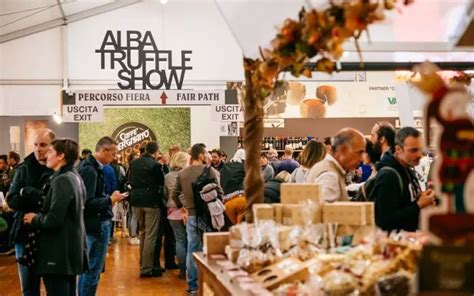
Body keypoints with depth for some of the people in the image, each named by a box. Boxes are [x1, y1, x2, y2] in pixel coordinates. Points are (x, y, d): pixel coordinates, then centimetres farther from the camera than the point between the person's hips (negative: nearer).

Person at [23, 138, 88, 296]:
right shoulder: (75, 177, 11)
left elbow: (53, 220, -24)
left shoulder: (62, 180, -17)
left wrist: (35, 219, -6)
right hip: (71, 249, 10)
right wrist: (39, 216, 14)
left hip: (59, 253, -10)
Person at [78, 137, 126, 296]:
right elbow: (88, 203, -24)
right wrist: (110, 200, -15)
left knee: (87, 268, 18)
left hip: (96, 223, 10)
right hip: (96, 224, -10)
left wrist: (110, 198, 4)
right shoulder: (90, 170, -19)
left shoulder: (90, 166, 10)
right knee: (93, 270, -3)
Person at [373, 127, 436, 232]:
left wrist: (425, 200, 3)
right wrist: (419, 205, -19)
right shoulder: (387, 177, -19)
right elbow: (386, 221, -23)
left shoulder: (409, 170, 11)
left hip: (411, 234, 9)